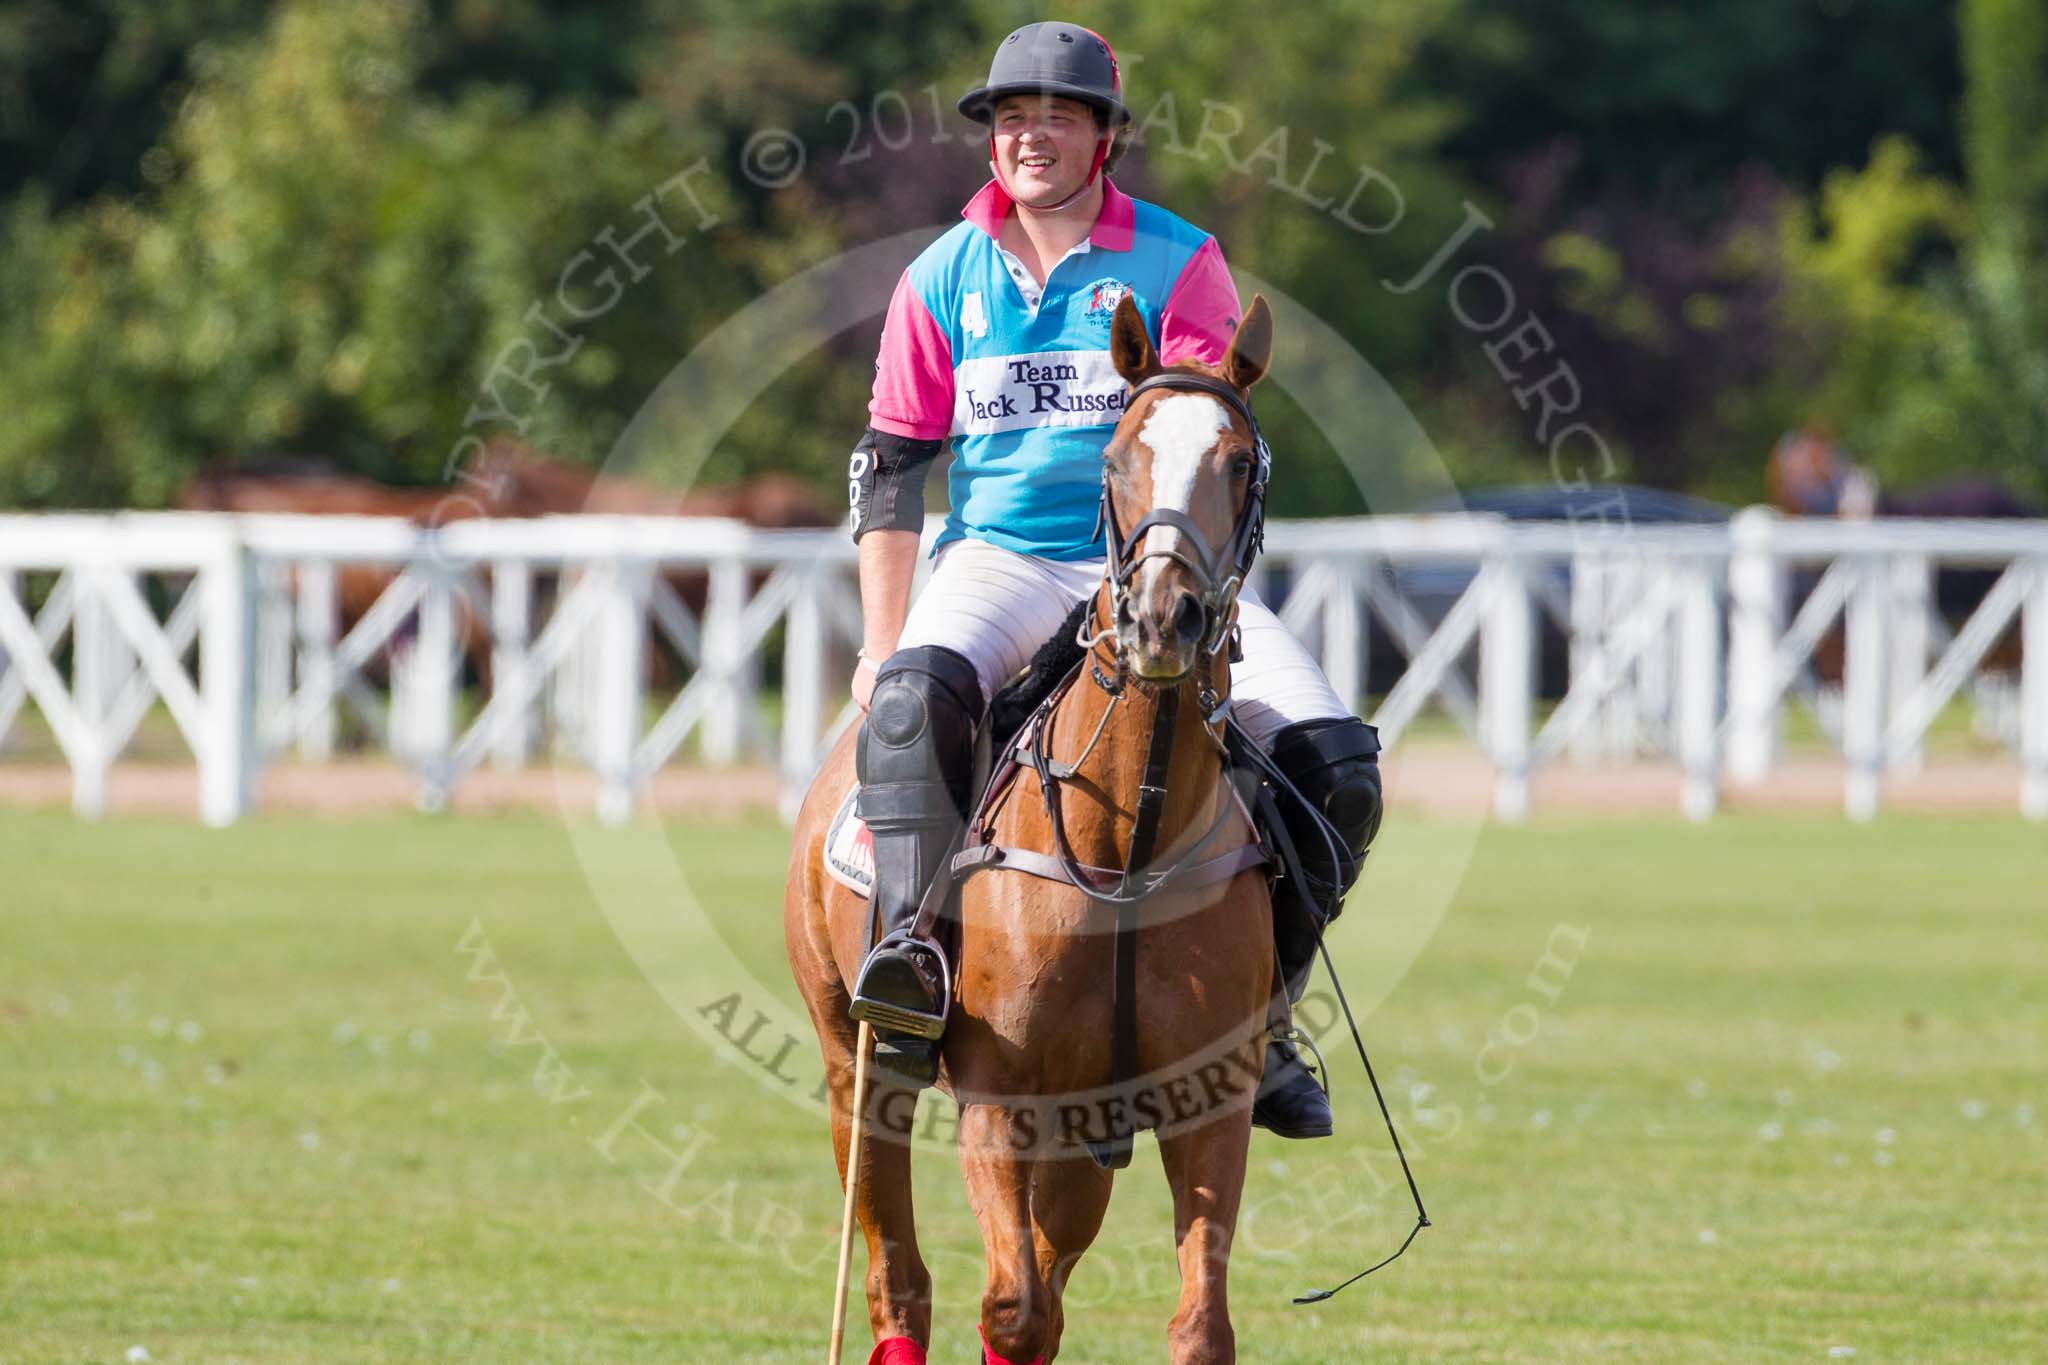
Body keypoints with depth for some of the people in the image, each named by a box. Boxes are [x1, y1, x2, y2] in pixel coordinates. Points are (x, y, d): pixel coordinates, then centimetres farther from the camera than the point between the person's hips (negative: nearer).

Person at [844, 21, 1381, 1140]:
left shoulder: (1179, 263, 3)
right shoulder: (944, 279, 7)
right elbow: (888, 470, 9)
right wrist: (882, 647, 0)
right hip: (1000, 559, 0)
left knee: (1331, 756, -18)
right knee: (916, 690, -36)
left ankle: (1256, 1017, -8)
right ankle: (911, 949, -40)